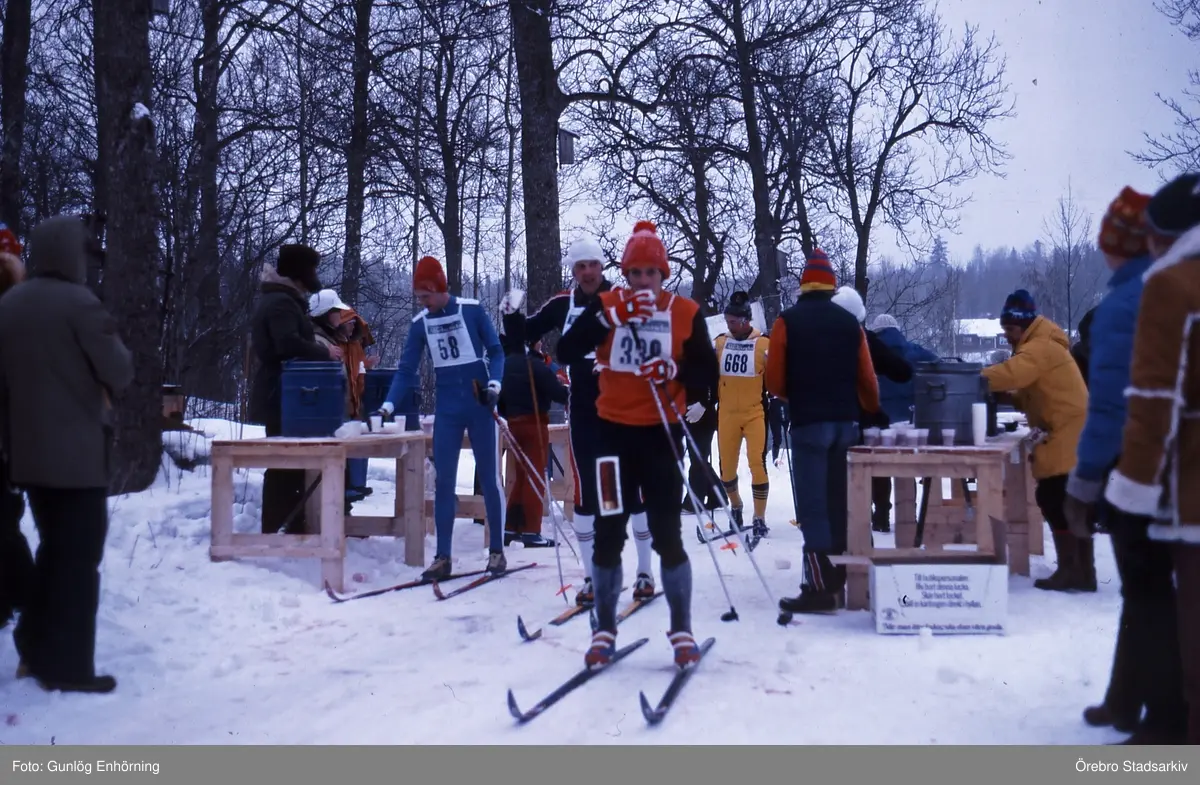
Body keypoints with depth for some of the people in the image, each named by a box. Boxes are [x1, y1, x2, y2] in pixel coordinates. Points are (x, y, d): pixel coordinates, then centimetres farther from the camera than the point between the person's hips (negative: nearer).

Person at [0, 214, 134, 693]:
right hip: (78, 450, -7)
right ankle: (69, 666, 4)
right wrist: (111, 345, 8)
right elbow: (120, 373, -11)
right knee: (79, 557, 1)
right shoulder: (79, 303, -13)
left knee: (53, 550, 19)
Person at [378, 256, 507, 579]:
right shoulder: (420, 323, 2)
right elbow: (406, 370, 3)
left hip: (480, 405, -3)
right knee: (443, 481, 0)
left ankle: (497, 551, 13)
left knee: (489, 478, 3)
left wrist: (494, 383, -17)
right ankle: (443, 557, 5)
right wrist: (388, 406, -8)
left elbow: (496, 350, -1)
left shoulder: (472, 310, -7)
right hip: (447, 409, 3)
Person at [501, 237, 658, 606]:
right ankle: (592, 576, 14)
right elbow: (525, 335, 13)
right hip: (583, 411, 3)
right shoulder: (562, 305, 4)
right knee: (585, 492, 4)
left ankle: (645, 571, 15)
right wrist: (512, 315, -6)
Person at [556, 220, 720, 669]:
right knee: (608, 534, 5)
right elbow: (565, 352, -13)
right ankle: (605, 631, 17)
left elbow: (708, 373, 0)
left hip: (662, 433, -1)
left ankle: (682, 631, 13)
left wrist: (672, 369, -20)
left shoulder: (685, 313, -1)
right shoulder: (606, 306, 0)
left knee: (667, 535, 0)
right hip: (616, 431, 1)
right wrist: (614, 316, -21)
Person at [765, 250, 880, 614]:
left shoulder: (788, 321, -4)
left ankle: (821, 588, -7)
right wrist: (871, 411, 27)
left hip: (808, 422, -4)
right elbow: (867, 379, 6)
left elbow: (774, 380, -6)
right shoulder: (850, 322, 6)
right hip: (846, 422, 4)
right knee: (839, 502, 13)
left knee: (813, 504, -3)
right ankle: (838, 582, 19)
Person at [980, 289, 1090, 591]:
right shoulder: (1037, 346, 21)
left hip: (1067, 436, -11)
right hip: (1069, 435, 11)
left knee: (1054, 501, -9)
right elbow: (1034, 391, 17)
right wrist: (1009, 398, 0)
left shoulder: (1041, 347, -13)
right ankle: (1083, 571, 19)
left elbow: (1012, 371, -32)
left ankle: (1069, 570, -3)